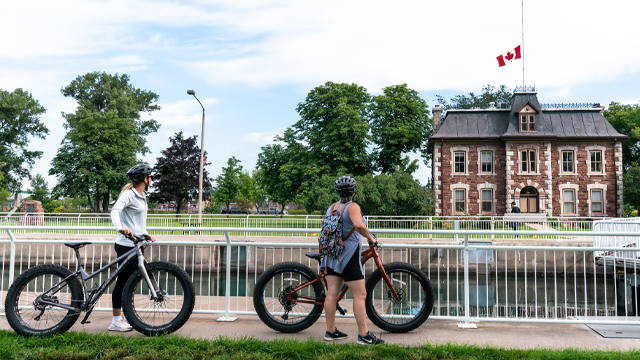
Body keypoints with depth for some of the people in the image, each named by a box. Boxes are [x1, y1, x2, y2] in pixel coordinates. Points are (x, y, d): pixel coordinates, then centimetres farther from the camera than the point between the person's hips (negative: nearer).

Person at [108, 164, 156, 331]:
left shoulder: (141, 196, 18)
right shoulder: (129, 194, -11)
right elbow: (115, 210, -28)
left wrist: (146, 234, 20)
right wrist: (120, 228, -44)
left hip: (136, 245, 9)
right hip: (126, 245, -9)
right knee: (123, 281, -4)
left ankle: (125, 317, 22)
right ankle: (116, 320, 4)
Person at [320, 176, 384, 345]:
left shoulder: (332, 207, 11)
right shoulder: (352, 207, -11)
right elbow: (359, 225, -29)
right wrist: (370, 238, -14)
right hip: (349, 255, -8)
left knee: (332, 293, 8)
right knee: (360, 295, -3)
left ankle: (330, 331, 14)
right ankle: (364, 335, -2)